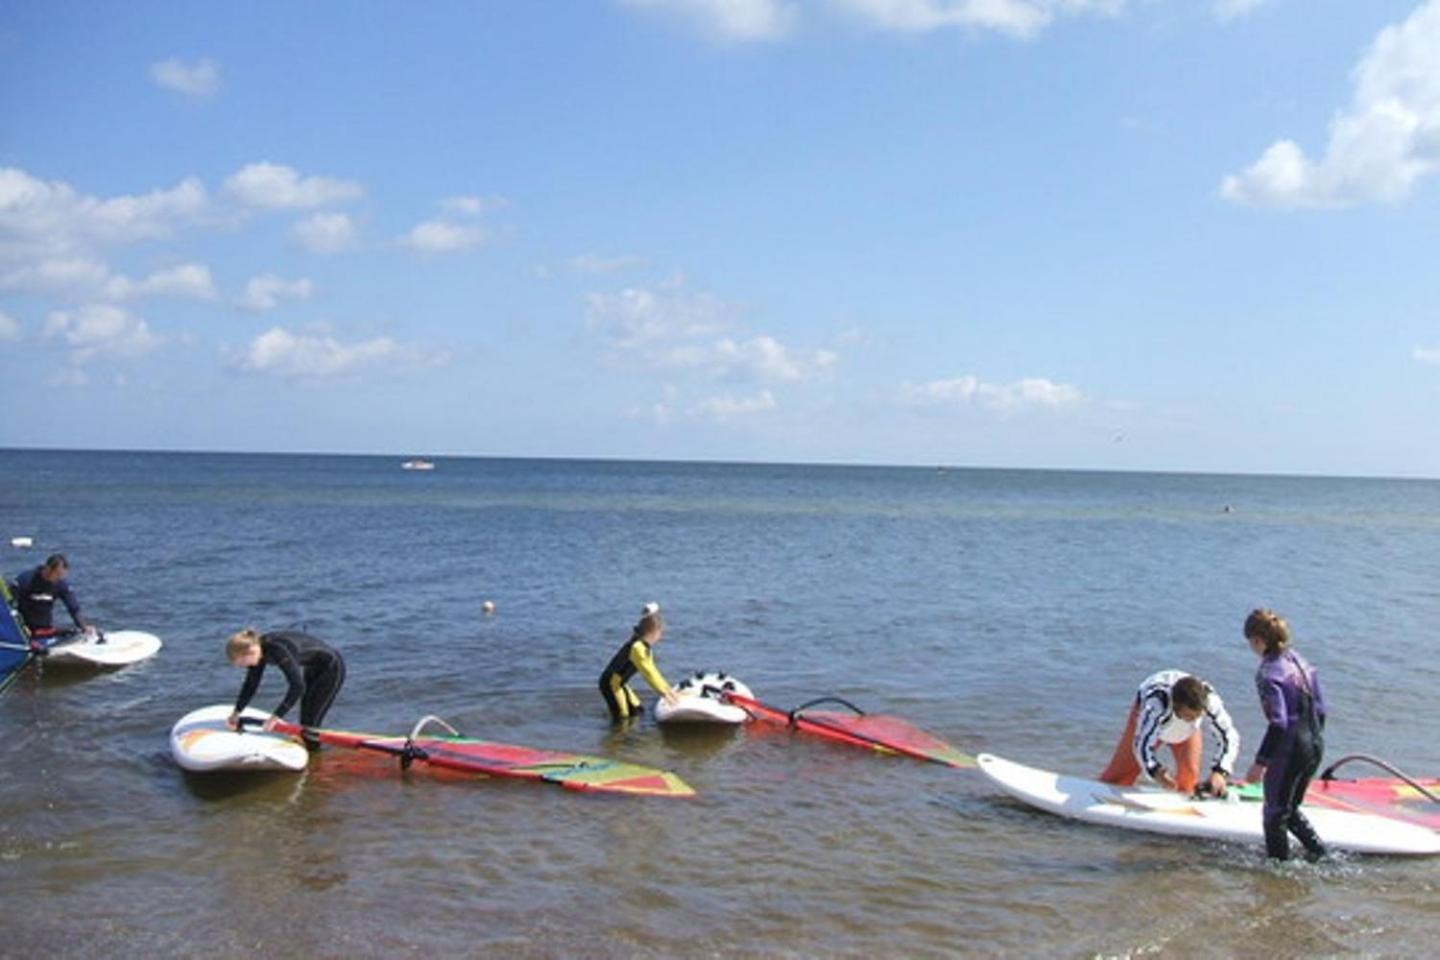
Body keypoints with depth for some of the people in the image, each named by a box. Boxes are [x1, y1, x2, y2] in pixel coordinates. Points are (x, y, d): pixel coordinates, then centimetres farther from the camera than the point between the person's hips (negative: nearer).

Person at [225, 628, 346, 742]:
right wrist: (236, 713, 0)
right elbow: (251, 683, 3)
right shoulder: (257, 647, -9)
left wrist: (276, 716, -34)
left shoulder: (278, 650, -35)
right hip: (313, 668, 9)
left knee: (310, 720, -8)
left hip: (331, 667, -9)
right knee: (304, 720, 9)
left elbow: (297, 686, -36)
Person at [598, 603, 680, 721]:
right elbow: (648, 673, -26)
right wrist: (665, 693, -23)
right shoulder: (637, 647, -26)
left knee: (636, 710, 15)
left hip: (620, 683, 10)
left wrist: (668, 689, 8)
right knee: (622, 719, -9)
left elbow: (652, 671, 10)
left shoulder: (646, 646, 4)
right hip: (611, 683, -10)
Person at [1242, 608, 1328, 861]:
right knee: (1289, 808, 25)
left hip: (1289, 750, -8)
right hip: (1315, 745, 8)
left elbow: (1278, 724, -22)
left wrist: (1260, 762, -17)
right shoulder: (1300, 661, 6)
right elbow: (1320, 709, 11)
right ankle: (1318, 850, 22)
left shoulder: (1268, 673, -18)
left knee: (1275, 813, 9)